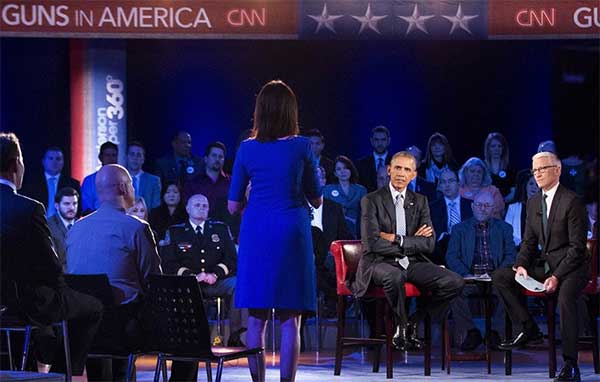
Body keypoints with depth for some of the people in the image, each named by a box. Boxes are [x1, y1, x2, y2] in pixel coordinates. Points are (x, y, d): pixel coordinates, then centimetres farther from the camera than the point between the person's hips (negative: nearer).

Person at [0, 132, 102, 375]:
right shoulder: (29, 209, -21)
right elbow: (51, 268, -15)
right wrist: (59, 289, 7)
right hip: (26, 305, -7)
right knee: (92, 308, 16)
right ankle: (62, 372, 18)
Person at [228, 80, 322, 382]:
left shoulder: (247, 149, 2)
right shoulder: (301, 147, -3)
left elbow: (233, 205, 6)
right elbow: (316, 200, 5)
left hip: (256, 232, 2)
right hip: (291, 231, -2)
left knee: (256, 319, 7)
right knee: (289, 321, 1)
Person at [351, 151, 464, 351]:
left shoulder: (420, 202, 12)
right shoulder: (372, 200, -1)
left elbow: (429, 244, 1)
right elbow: (373, 243, -13)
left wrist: (396, 239, -11)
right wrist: (413, 241, -9)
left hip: (413, 263, 5)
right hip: (381, 263, -5)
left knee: (455, 282, -17)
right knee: (395, 276, -40)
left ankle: (413, 322, 1)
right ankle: (401, 326, -12)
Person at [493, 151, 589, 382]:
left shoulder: (572, 201, -12)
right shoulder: (533, 202, 11)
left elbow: (577, 247, -15)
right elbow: (529, 241, 14)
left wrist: (557, 277, -23)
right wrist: (521, 265, -6)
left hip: (571, 268, -8)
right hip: (544, 265, 8)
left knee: (565, 296, -37)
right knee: (500, 277, -4)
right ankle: (528, 329, -1)